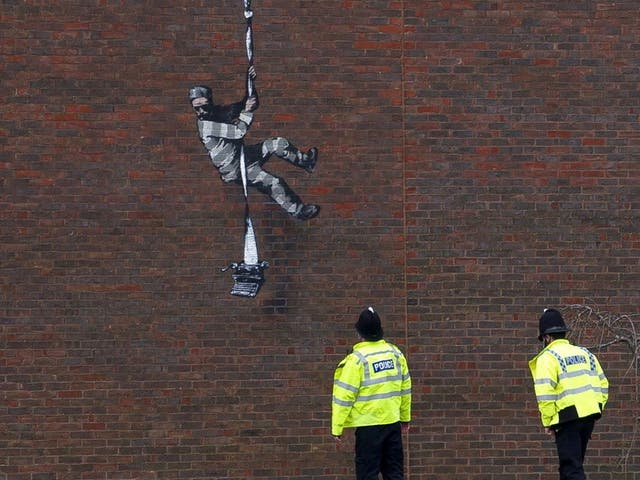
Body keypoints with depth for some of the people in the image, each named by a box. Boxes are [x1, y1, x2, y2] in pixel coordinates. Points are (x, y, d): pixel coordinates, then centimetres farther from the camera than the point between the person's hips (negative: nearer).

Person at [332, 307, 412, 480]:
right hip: (393, 422, 5)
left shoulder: (357, 359, -13)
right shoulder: (396, 354, 3)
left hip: (368, 424, -5)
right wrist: (405, 417, 21)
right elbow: (405, 389, 10)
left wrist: (337, 427, -7)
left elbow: (345, 396, -13)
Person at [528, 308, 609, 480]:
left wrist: (547, 421, -7)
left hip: (568, 418, -8)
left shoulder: (547, 357, -6)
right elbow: (602, 385, 17)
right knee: (574, 464, 19)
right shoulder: (585, 353, 18)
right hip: (590, 415, 8)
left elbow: (545, 393, -15)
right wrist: (596, 408, 18)